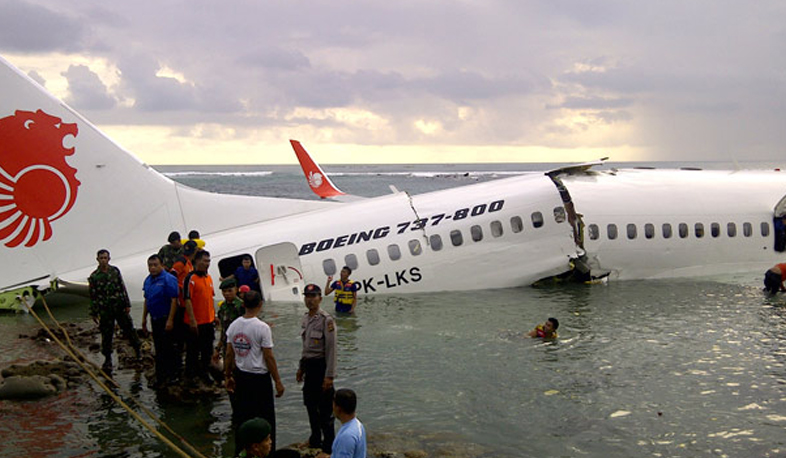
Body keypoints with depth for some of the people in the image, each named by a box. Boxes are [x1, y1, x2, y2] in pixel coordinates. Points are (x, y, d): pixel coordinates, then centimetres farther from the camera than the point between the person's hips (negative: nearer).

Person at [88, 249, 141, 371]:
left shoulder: (115, 271, 3)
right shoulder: (94, 276, -1)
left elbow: (123, 288, 6)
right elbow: (93, 296, 2)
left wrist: (127, 304, 2)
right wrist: (94, 313, 0)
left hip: (120, 306, 1)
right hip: (105, 310, -1)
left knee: (128, 329, 8)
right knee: (106, 335, 4)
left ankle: (137, 348, 28)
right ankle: (107, 359, 15)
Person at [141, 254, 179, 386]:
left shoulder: (168, 279, -15)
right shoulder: (148, 280, 11)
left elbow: (174, 300, -18)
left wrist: (170, 320, -22)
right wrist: (144, 318, 18)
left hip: (166, 319, -8)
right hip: (155, 319, 8)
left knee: (167, 349, -5)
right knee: (159, 349, 14)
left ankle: (171, 375, 3)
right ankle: (161, 376, 23)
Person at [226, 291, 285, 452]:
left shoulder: (233, 325, -1)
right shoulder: (262, 327, -17)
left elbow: (229, 354, 5)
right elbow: (269, 357, -15)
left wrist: (228, 376, 17)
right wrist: (278, 381, -7)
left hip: (240, 376, 6)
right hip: (259, 378, -6)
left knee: (242, 416, 16)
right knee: (266, 420, 4)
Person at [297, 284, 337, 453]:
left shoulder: (326, 320, -18)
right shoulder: (305, 318, 8)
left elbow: (331, 349, -19)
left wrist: (329, 376, -20)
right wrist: (301, 367, 19)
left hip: (321, 365, -8)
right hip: (309, 364, 8)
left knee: (325, 408, -1)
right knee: (310, 403, 18)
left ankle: (328, 445, 9)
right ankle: (315, 439, 35)